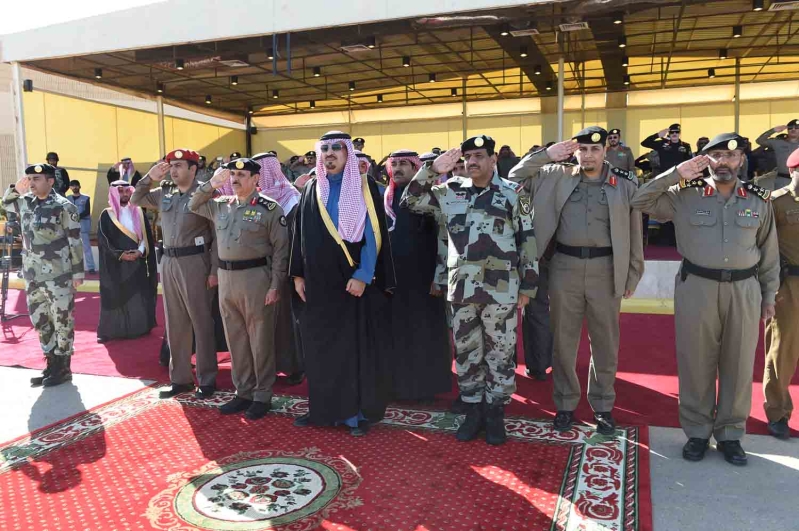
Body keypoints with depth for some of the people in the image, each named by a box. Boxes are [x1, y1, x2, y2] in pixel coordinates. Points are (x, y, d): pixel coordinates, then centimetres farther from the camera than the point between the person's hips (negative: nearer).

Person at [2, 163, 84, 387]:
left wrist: (78, 273, -11)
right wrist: (16, 188, 12)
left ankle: (62, 368, 12)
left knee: (62, 322, 2)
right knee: (39, 322, 13)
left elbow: (75, 242, -10)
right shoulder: (25, 202, 10)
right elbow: (6, 203, 33)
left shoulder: (64, 207, -10)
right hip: (33, 276, 7)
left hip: (59, 275, -7)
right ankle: (51, 364, 24)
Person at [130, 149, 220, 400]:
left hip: (195, 262, -6)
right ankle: (180, 378, 24)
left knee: (201, 322, 3)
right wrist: (149, 177, 7)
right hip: (169, 262, 7)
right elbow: (135, 200, 23)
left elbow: (217, 234, -11)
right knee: (175, 323, 13)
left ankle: (207, 379, 14)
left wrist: (214, 270, -14)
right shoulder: (164, 193, 10)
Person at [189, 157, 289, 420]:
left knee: (260, 340, 3)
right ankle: (243, 392, 24)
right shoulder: (220, 205, 11)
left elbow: (280, 250, -8)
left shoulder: (270, 208, -6)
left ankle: (262, 395, 14)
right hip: (226, 278, 6)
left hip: (256, 277, -6)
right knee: (235, 339, 12)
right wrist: (211, 184, 8)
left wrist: (275, 286, -13)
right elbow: (193, 206, 24)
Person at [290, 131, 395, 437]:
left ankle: (357, 412, 12)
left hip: (355, 280, -4)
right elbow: (301, 233, 12)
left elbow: (373, 233, -10)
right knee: (319, 346, 8)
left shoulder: (364, 188, -3)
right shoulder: (312, 189, 10)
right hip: (319, 282, 4)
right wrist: (298, 274, 7)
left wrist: (363, 276, -19)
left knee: (356, 346, 1)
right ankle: (322, 408, 21)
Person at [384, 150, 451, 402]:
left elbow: (441, 235, -10)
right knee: (396, 329, 9)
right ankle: (397, 381, 21)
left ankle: (426, 383, 14)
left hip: (422, 274, -5)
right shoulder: (386, 197, 11)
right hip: (392, 274, 5)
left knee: (423, 329, 3)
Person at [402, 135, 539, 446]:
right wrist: (432, 170, -2)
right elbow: (411, 201, 9)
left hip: (500, 289, -3)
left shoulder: (512, 193, -1)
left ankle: (496, 413, 22)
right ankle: (473, 410, 27)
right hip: (461, 288, 3)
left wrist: (527, 286, -2)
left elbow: (528, 240, 0)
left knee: (500, 353, 7)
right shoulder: (451, 192, 8)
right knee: (466, 353, 12)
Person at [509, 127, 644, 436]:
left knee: (605, 343, 10)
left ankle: (602, 406, 27)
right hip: (565, 267, 1)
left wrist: (633, 275, 3)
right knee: (564, 341, 10)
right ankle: (565, 404, 25)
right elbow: (516, 178, 5)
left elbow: (634, 234, 4)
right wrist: (546, 154, -4)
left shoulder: (625, 184, 2)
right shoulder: (557, 177, 4)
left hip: (606, 269, 0)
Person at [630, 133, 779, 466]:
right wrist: (676, 173, -10)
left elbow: (768, 251, 11)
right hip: (697, 287, -2)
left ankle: (730, 434, 25)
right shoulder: (685, 195, -1)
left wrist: (769, 294, 11)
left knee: (738, 364, 9)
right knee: (696, 363, 6)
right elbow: (640, 201, -3)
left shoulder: (758, 199, 6)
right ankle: (697, 432, 21)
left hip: (744, 290, 2)